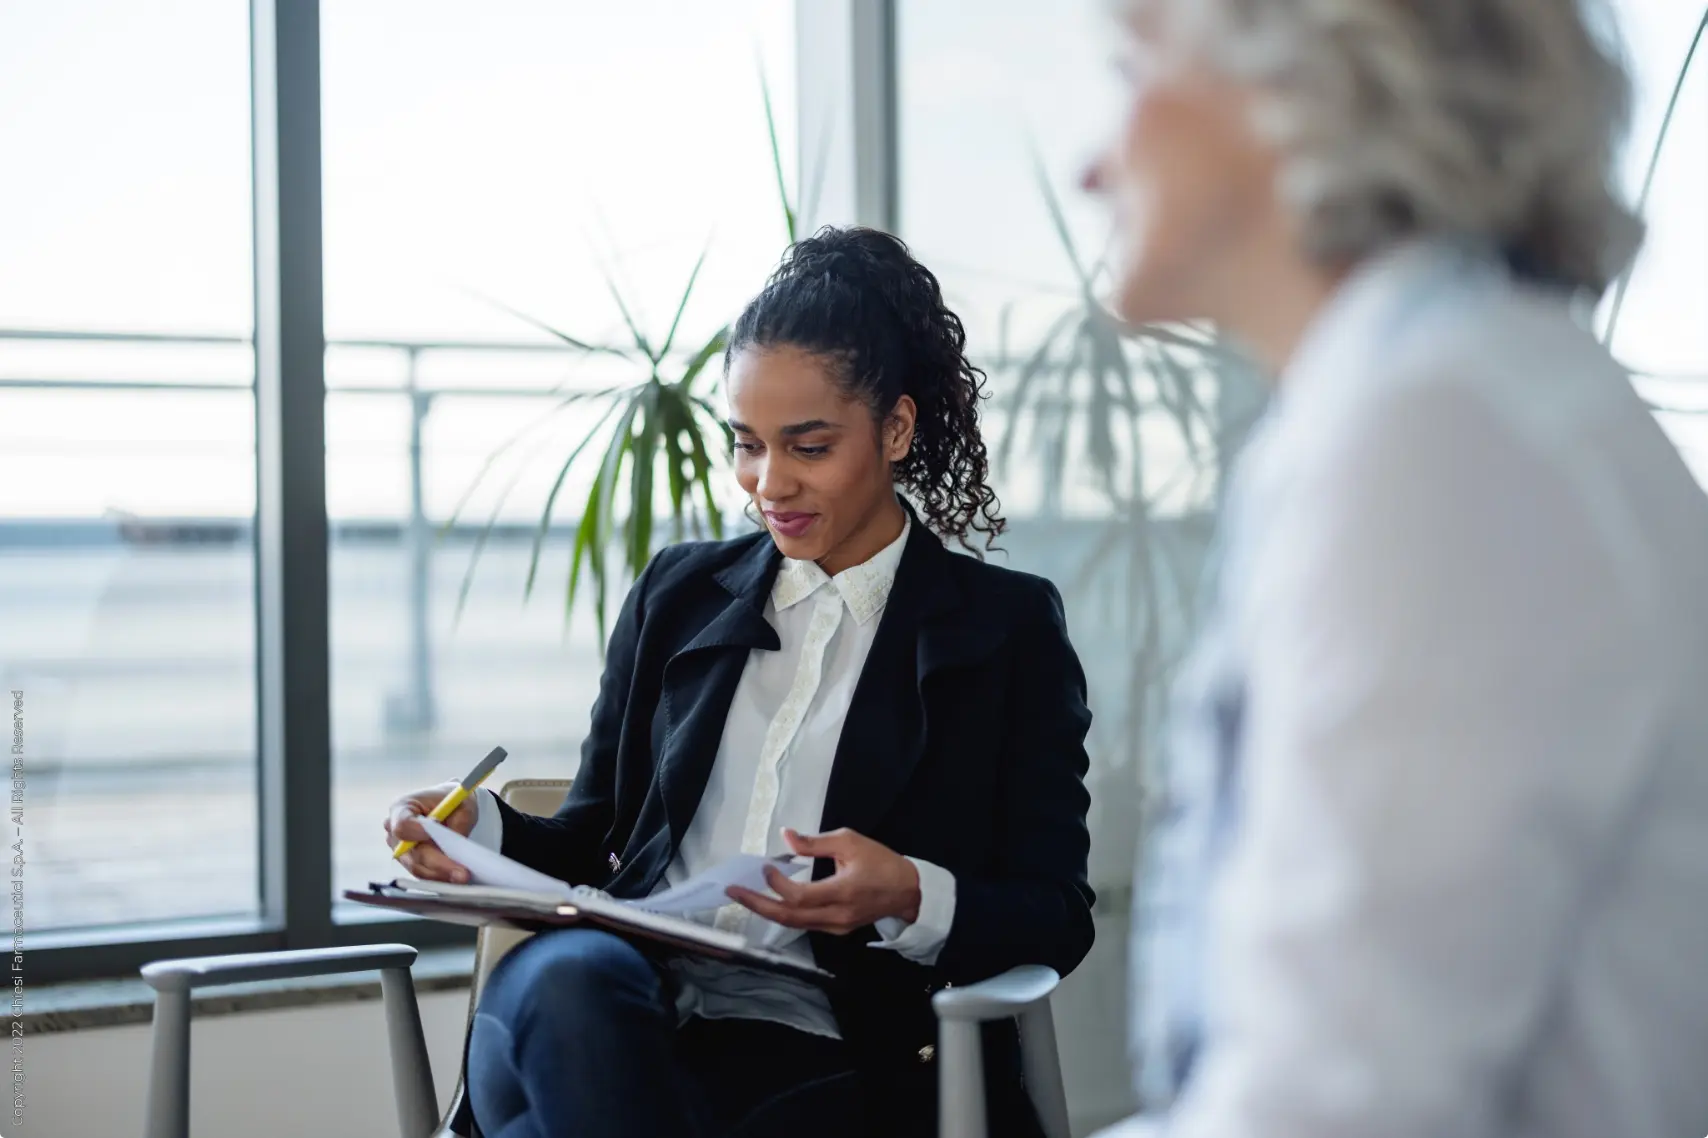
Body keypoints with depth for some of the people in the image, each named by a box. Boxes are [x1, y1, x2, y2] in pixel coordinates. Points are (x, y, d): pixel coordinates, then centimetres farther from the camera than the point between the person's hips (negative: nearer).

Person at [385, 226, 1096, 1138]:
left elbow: (1055, 921, 5)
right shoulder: (678, 595, 22)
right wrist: (483, 831, -1)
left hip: (819, 1058, -4)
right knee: (563, 977, -35)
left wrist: (911, 899, -16)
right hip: (628, 1015, 4)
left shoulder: (1007, 628, 10)